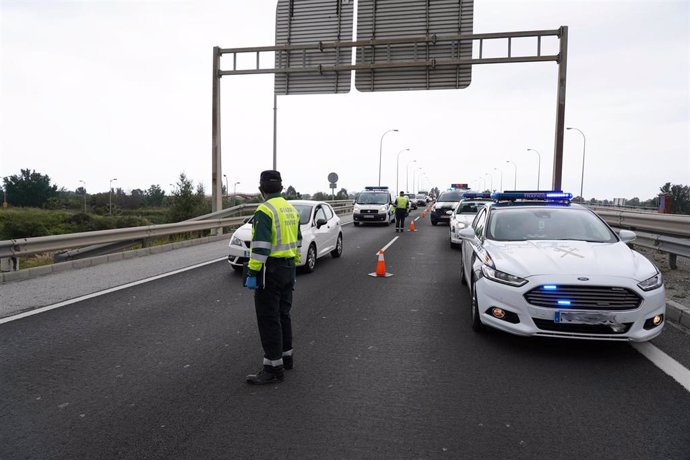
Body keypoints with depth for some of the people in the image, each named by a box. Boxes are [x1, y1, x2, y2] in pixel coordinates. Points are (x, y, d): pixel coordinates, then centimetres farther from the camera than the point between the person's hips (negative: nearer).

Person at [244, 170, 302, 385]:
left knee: (268, 319, -2)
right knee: (282, 314, 19)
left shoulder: (265, 210, -16)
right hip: (288, 268, 9)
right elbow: (297, 240, 16)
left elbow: (260, 246, -22)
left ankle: (273, 368, 3)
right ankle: (286, 356, 30)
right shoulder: (291, 209, 12)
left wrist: (252, 274, -19)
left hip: (271, 270, -9)